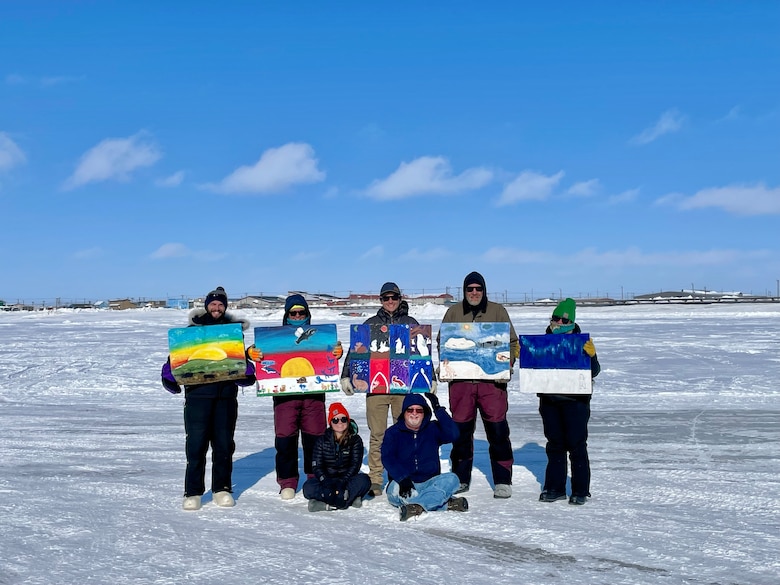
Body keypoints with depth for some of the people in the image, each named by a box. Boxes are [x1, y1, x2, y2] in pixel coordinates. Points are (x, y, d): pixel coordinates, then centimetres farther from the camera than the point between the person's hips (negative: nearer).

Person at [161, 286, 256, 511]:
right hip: (197, 393, -2)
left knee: (224, 444, 7)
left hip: (226, 395, 2)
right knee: (196, 444, -4)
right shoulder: (192, 330, 8)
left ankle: (222, 488, 19)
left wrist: (248, 374, -3)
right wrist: (170, 378, -10)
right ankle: (192, 492, 6)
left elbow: (242, 358, 18)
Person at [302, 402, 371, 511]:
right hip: (327, 478, 0)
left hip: (347, 478, 0)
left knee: (364, 481, -32)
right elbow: (316, 466, -5)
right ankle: (350, 498, -36)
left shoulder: (355, 440, 1)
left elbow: (355, 465, -9)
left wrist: (342, 482, -26)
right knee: (308, 488, -31)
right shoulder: (322, 441, 3)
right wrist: (326, 482, -25)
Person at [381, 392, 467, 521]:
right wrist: (402, 478, -29)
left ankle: (417, 506, -45)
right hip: (402, 482, -2)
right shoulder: (393, 432, 6)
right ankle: (446, 503, -34)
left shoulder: (432, 429, 10)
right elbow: (387, 459, -11)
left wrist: (438, 409, -15)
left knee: (452, 479, -26)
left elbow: (453, 434, -11)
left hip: (429, 483, 2)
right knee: (395, 489, -36)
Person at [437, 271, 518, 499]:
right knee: (461, 430, 8)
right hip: (460, 378, 2)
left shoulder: (497, 311, 7)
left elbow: (512, 342, 9)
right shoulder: (453, 312, 11)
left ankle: (502, 481, 6)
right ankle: (460, 479, 21)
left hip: (491, 378, -1)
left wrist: (507, 363, -7)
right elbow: (441, 341, 15)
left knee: (497, 429, -4)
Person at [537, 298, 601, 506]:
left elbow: (593, 372, -7)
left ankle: (580, 490, 10)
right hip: (549, 400, 4)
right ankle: (555, 488, 19)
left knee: (577, 444, 0)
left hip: (575, 400, -4)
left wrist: (591, 355, -26)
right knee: (554, 445, 11)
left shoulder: (581, 342, -3)